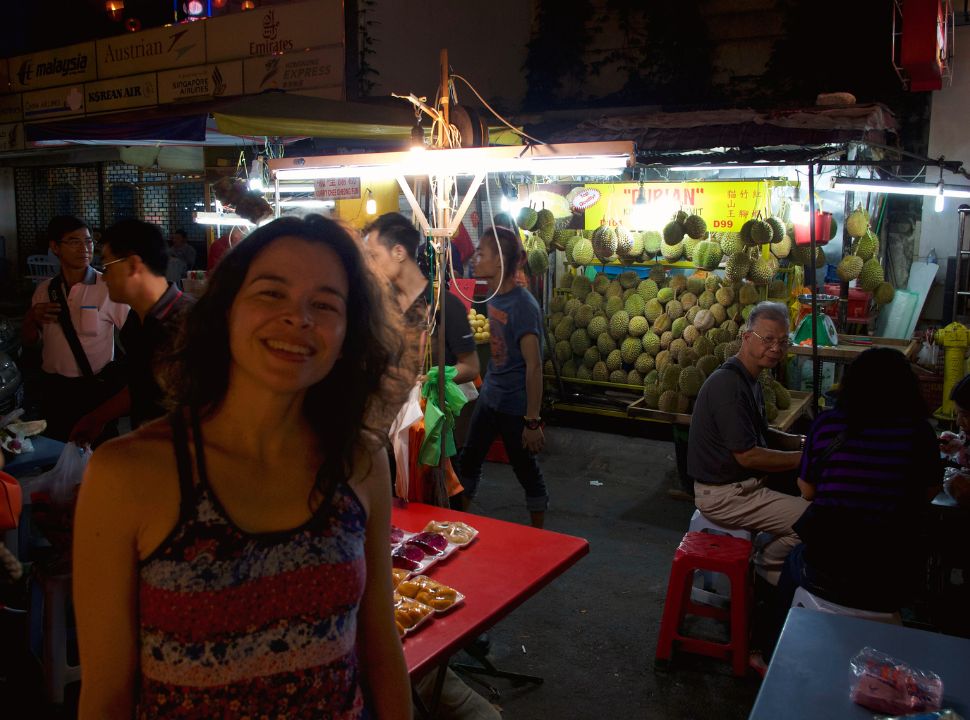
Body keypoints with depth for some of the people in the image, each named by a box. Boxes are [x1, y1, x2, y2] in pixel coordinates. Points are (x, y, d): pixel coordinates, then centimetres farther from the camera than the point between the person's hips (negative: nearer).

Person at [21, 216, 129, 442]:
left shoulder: (108, 288, -14)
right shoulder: (44, 290, 3)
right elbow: (30, 341, 12)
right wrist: (31, 319, -8)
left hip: (97, 388, -5)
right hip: (54, 389, 5)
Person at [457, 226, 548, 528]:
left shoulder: (523, 305, -21)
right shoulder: (494, 297, 3)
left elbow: (534, 366, -22)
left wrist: (532, 421, -21)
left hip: (515, 406, -8)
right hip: (489, 397, 8)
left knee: (526, 470, 7)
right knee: (468, 460, 18)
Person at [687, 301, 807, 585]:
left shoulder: (749, 380, 11)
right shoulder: (728, 385, -23)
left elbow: (760, 434, 18)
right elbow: (747, 455, -22)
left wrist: (800, 441, 2)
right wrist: (803, 458, -13)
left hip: (741, 484, 11)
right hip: (724, 494, -11)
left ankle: (770, 560, 21)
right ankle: (768, 563, 9)